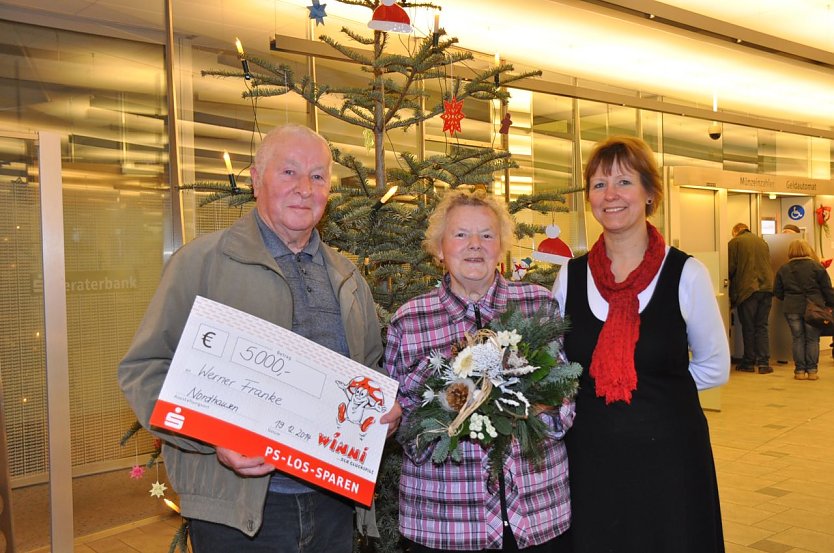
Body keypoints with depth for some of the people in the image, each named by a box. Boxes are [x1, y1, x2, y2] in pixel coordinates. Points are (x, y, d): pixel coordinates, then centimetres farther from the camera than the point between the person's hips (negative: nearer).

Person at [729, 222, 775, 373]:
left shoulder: (734, 242, -1)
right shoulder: (762, 241, 16)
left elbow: (730, 268, -4)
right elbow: (767, 264, 21)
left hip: (747, 289, -4)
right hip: (767, 287, 5)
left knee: (748, 327, 4)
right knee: (762, 326, 9)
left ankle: (749, 362, 10)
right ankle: (763, 362, 3)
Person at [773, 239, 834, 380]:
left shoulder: (783, 269, 4)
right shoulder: (816, 267, -3)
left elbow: (777, 292, 8)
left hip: (791, 309, 2)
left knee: (798, 339, 7)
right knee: (812, 339, 6)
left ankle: (800, 370, 7)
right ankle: (812, 370, 6)